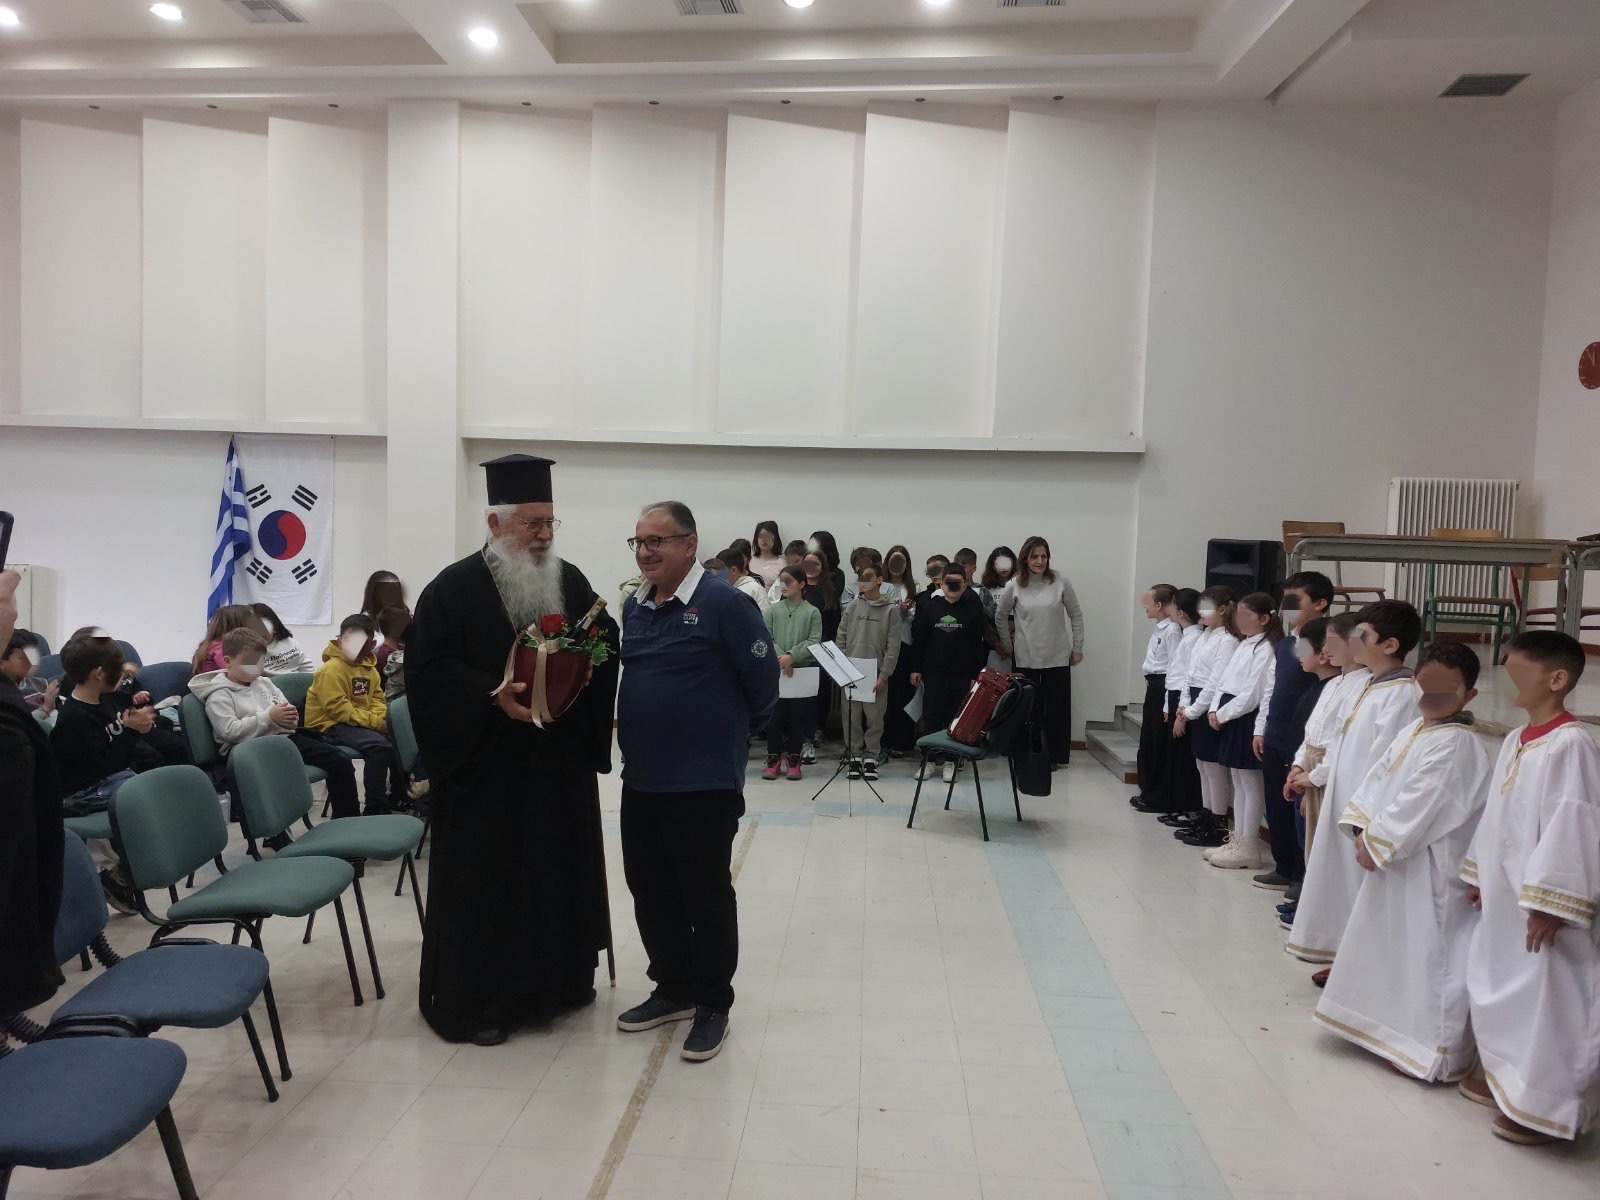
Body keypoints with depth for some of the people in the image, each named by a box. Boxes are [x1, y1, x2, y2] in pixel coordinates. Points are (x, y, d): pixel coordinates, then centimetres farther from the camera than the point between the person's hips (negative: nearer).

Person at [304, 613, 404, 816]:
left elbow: (377, 698, 12)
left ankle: (398, 795, 22)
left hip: (360, 722, 9)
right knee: (378, 745, -30)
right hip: (329, 724, -9)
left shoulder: (369, 667, 10)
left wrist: (380, 717, -12)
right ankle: (375, 808, -20)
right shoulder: (332, 668, -16)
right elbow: (338, 709, -23)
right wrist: (374, 722, -25)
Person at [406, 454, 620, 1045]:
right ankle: (476, 1000, 17)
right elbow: (427, 667, -13)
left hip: (562, 758, 5)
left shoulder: (571, 581, 7)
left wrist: (587, 662, -11)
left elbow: (605, 643, 11)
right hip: (487, 763, -5)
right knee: (485, 879, 3)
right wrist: (494, 695, -24)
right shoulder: (454, 588, -7)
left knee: (562, 868, 14)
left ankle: (561, 977, 31)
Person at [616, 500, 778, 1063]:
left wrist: (738, 731, 3)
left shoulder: (724, 604, -14)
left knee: (707, 896, 6)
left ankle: (712, 1006, 22)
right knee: (650, 890, 16)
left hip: (704, 782, -7)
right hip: (641, 779, 7)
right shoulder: (634, 607, 9)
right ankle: (673, 989, 34)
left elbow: (763, 678, -9)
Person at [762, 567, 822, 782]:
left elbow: (814, 641, -6)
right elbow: (766, 637, -2)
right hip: (775, 670, 1)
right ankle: (773, 758, 14)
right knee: (774, 715, 5)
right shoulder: (773, 610, 6)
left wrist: (792, 656, -17)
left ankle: (793, 759, 14)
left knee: (797, 716, 5)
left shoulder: (812, 612, 1)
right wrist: (780, 656, -16)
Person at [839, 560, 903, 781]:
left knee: (874, 717, 2)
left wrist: (884, 675, -9)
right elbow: (842, 637, 9)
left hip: (876, 672, -2)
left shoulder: (891, 608, -2)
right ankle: (855, 755, 17)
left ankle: (871, 757, 15)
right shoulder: (853, 605, 5)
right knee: (852, 716, 5)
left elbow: (893, 645, -5)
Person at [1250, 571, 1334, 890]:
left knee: (1300, 809, 1)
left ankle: (1305, 876, 14)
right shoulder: (1285, 644, 12)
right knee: (1276, 806, 15)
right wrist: (1261, 728, 16)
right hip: (1274, 738, 8)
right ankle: (1285, 868, 28)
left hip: (1302, 742, -8)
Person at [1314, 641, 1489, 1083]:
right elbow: (1378, 780, 10)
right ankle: (1390, 1025, 37)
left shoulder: (1457, 744, -20)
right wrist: (1362, 829, -2)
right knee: (1385, 943, 20)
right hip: (1391, 856, 10)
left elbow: (1418, 804, -23)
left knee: (1426, 954, 0)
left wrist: (1376, 843, -17)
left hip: (1429, 869, -10)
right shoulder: (1413, 731, 10)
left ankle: (1432, 1050, 12)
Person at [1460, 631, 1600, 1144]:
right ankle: (1506, 1078, 34)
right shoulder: (1515, 740, 9)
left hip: (1540, 899, -9)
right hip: (1503, 894, 9)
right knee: (1496, 987, 18)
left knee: (1544, 998, 0)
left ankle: (1544, 1106, 12)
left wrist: (1548, 904, -21)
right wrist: (1477, 874, 18)